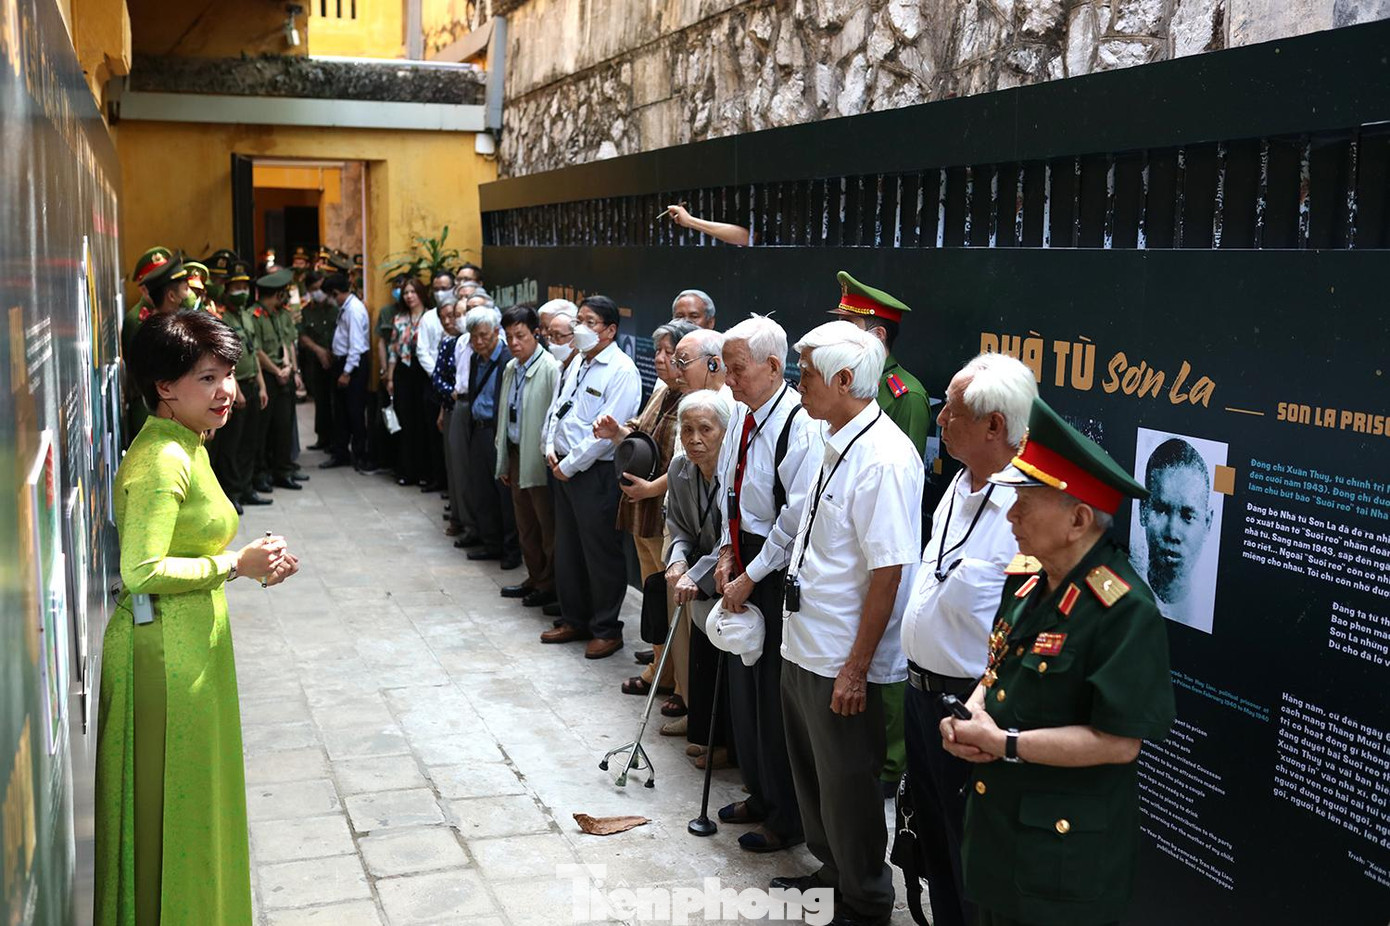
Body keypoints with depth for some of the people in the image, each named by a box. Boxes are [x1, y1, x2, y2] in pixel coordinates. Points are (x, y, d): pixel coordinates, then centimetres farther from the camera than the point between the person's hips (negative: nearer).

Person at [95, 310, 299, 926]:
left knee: (196, 798, 21)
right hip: (164, 649, -10)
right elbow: (142, 572, -26)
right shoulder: (161, 460, -20)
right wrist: (234, 563, -19)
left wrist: (247, 562, 2)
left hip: (190, 640, 10)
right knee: (171, 803, 5)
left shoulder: (185, 448, 11)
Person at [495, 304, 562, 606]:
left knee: (547, 526, 4)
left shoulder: (551, 368, -16)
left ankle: (551, 584, 16)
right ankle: (535, 578, 30)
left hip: (539, 457, -8)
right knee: (525, 524, 17)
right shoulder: (511, 369, 10)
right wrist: (504, 462, 17)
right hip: (516, 455, 8)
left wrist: (550, 454, -18)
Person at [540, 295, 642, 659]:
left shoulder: (621, 372, -15)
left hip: (596, 474, -9)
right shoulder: (578, 362, 12)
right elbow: (557, 407, 19)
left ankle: (606, 630, 13)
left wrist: (570, 465, -16)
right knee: (567, 549, 16)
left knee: (601, 553, 1)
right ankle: (574, 620, 30)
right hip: (564, 469, 9)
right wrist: (551, 448, 3)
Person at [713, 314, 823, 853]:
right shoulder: (741, 415, 5)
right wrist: (728, 552, 8)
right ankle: (760, 795, 37)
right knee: (744, 683, 18)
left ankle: (787, 818, 18)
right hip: (745, 562, 9)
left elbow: (796, 516, -21)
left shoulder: (801, 425, -21)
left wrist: (751, 577, -15)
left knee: (776, 694, 1)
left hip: (781, 574, -8)